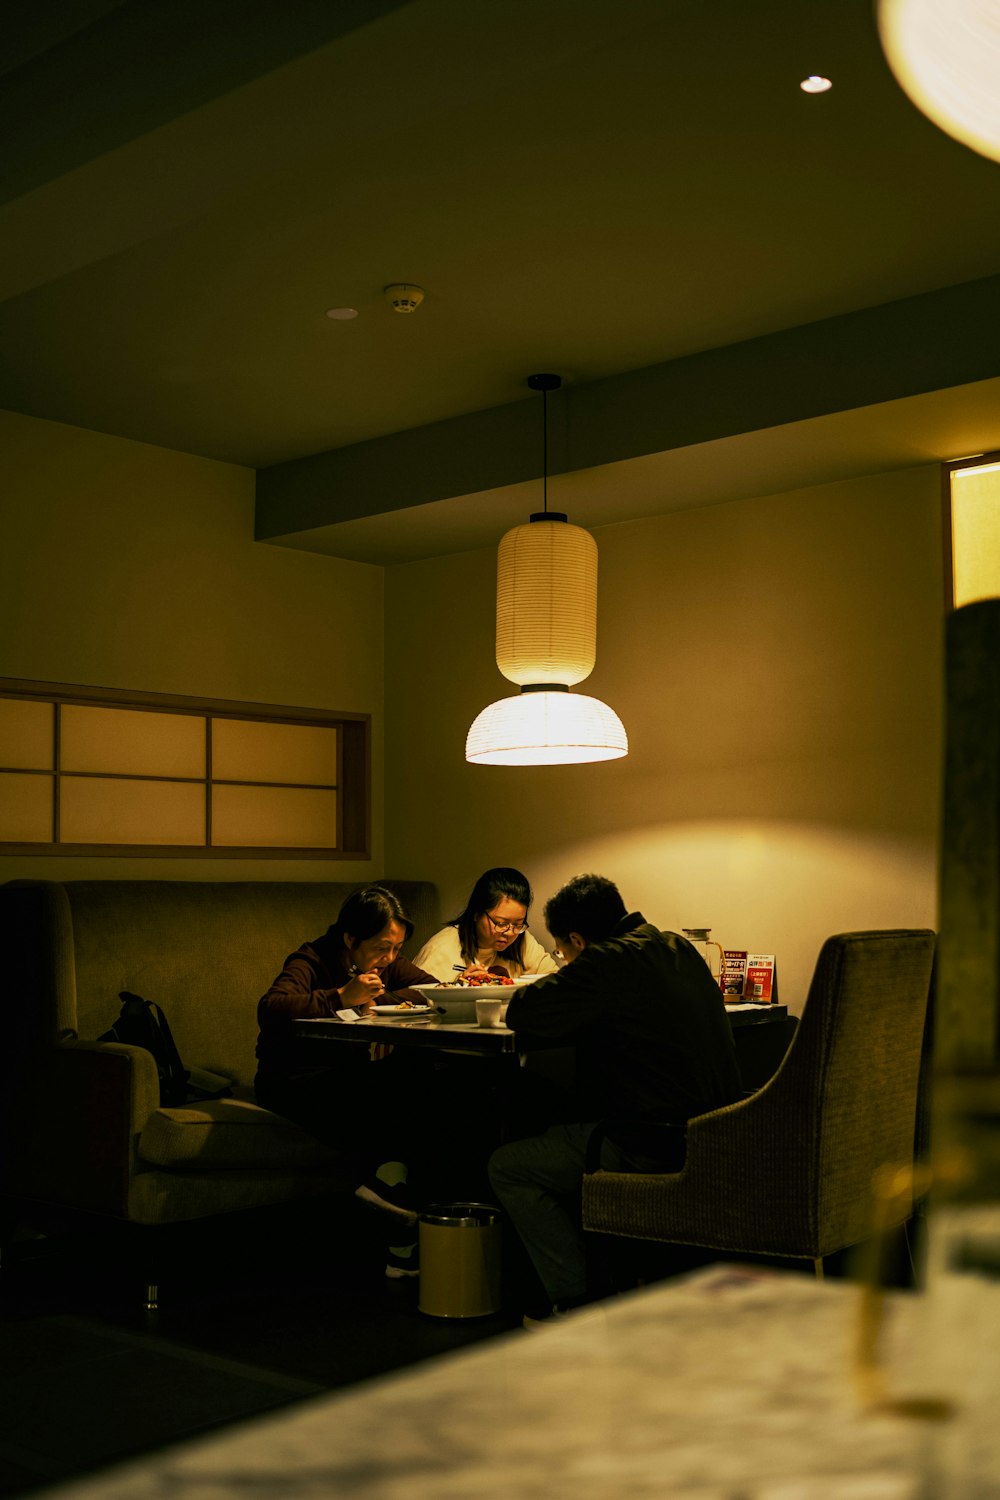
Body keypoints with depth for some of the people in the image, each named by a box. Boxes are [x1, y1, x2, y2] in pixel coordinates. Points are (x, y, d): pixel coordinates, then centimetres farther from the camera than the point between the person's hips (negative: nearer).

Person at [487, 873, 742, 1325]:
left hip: (655, 1150, -9)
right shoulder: (678, 948, 11)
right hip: (711, 1136, 9)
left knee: (506, 1167, 9)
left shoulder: (609, 961, -15)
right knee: (562, 1135, 31)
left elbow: (522, 1014, -12)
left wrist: (556, 985, 9)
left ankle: (576, 1304, 10)